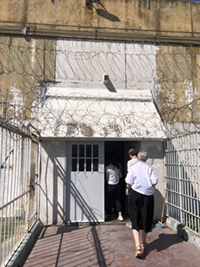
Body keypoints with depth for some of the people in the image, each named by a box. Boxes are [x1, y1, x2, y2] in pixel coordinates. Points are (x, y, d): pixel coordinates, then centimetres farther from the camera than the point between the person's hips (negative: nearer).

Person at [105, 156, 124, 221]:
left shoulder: (107, 167, -12)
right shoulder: (117, 167, 3)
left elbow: (107, 178, -11)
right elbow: (120, 176, 10)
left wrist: (105, 180, 9)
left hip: (110, 185, -4)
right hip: (117, 185, 4)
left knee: (108, 200, 9)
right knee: (117, 200, 10)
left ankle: (105, 214, 18)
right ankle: (120, 215, 8)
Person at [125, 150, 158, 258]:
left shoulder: (133, 168, -1)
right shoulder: (149, 169, 3)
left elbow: (129, 182, -9)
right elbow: (155, 182, -6)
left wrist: (128, 188, 12)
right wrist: (148, 186, 13)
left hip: (135, 194, -2)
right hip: (148, 195, 2)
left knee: (135, 220, 3)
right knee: (146, 219, 17)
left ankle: (138, 246, -11)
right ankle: (143, 243, 34)